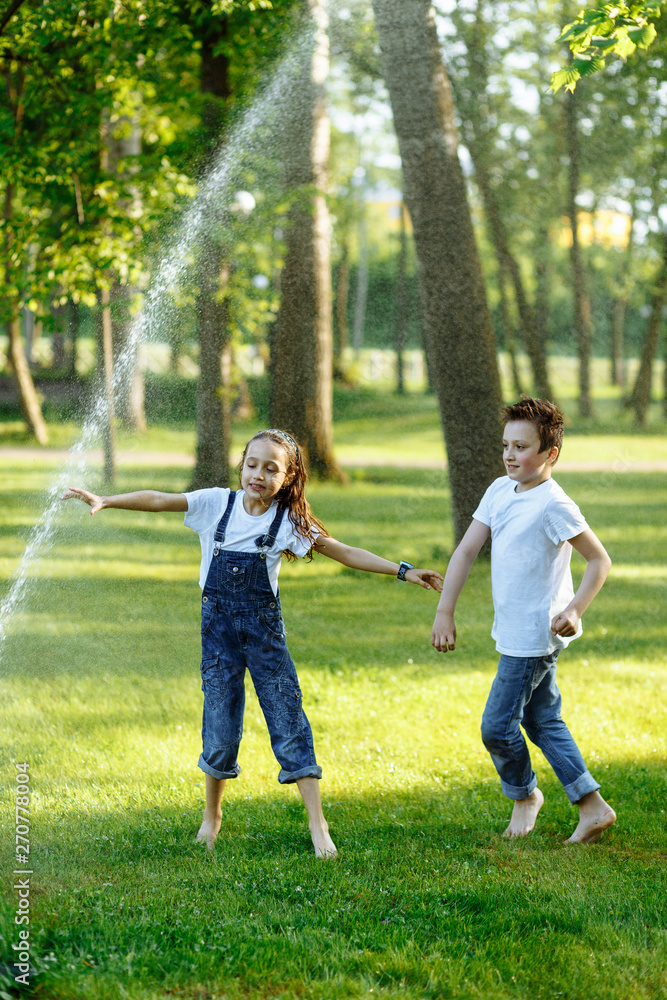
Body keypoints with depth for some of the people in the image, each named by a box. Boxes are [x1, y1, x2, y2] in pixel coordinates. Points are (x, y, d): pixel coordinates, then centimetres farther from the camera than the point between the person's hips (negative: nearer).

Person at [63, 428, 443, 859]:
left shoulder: (291, 521, -3)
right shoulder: (216, 503, -2)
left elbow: (345, 553, -2)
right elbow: (158, 500, -3)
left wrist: (402, 570, -7)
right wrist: (104, 501, -13)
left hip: (264, 629, 0)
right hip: (218, 626, 0)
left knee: (289, 722, -5)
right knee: (220, 731, 1)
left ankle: (317, 824, -2)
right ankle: (212, 815, 24)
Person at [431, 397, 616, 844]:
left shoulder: (552, 505, -19)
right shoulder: (500, 491, 5)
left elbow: (600, 559, -14)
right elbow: (466, 551, 6)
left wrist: (575, 610, -22)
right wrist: (445, 612, 1)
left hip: (535, 635, -9)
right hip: (514, 633, 9)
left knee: (497, 727, -2)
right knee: (543, 721, 14)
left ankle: (525, 794, 24)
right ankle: (593, 807, 20)